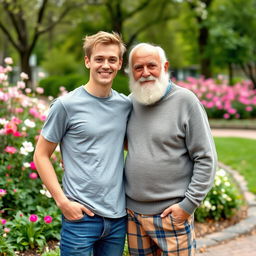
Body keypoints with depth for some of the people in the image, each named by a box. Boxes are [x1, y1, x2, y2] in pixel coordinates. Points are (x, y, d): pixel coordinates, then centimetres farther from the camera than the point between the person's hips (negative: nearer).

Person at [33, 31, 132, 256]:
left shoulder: (126, 105, 5)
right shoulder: (66, 105, -8)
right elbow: (41, 156, -3)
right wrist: (62, 201, -10)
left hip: (119, 216, 5)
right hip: (81, 215, -4)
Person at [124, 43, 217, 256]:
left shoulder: (185, 100, -9)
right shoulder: (131, 102, 6)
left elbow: (206, 159, -8)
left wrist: (188, 204, -12)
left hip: (171, 213, -4)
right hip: (133, 212, 5)